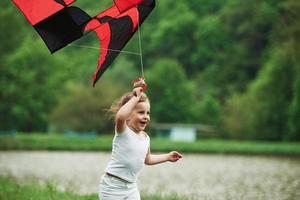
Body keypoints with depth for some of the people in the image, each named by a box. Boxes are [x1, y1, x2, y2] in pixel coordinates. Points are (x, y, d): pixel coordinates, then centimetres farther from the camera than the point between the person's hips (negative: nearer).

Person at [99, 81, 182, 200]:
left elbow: (147, 159, 28)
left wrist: (167, 157, 22)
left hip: (131, 186, 7)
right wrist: (136, 98, -31)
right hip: (113, 185, -7)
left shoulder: (145, 138, 8)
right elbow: (120, 116, -40)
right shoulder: (123, 131, -14)